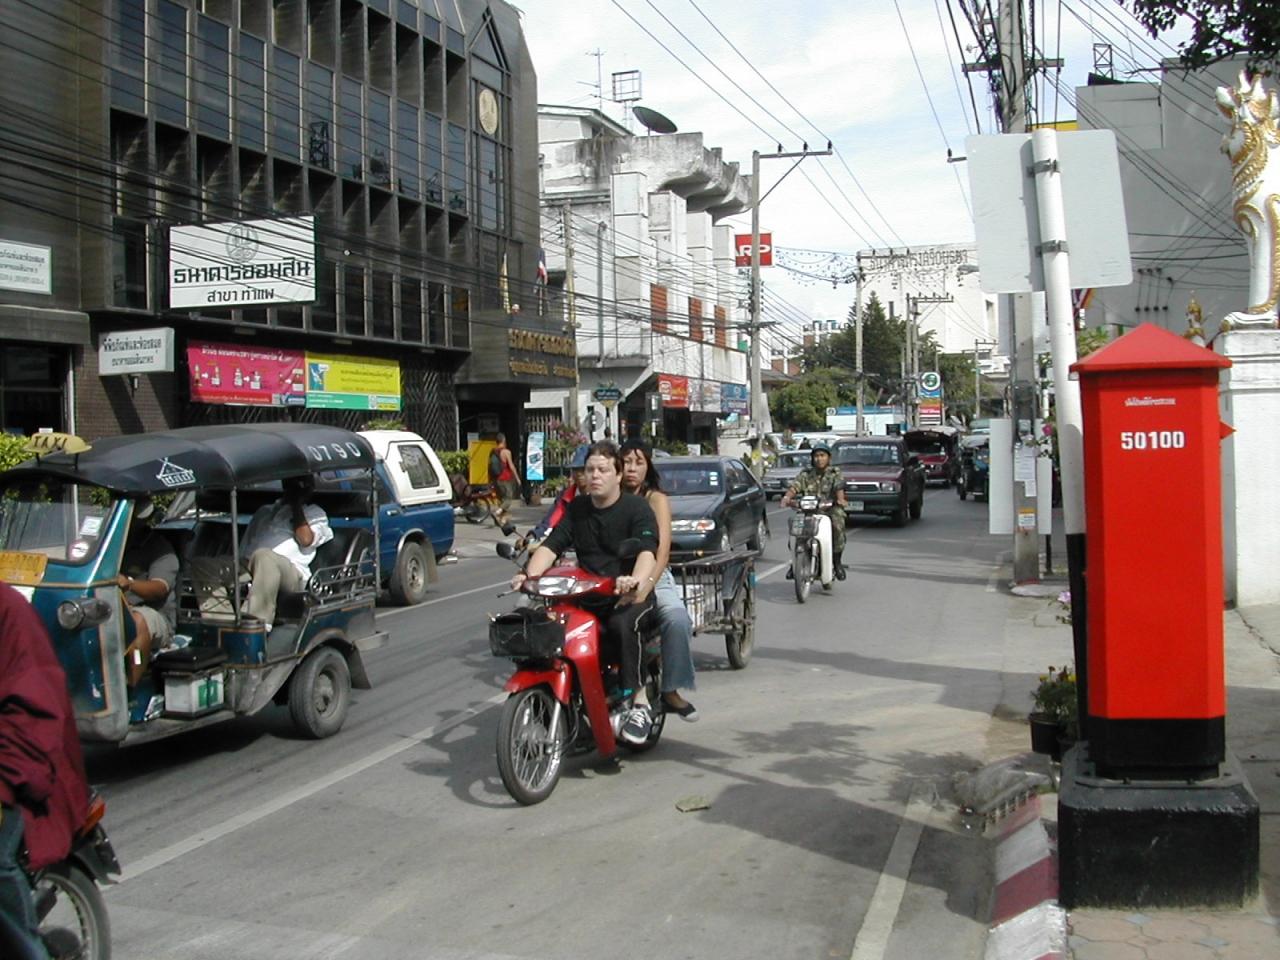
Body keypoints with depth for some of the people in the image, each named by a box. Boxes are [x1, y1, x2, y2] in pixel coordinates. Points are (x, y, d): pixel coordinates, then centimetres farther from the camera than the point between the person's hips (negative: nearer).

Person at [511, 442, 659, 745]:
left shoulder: (637, 508, -4)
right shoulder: (576, 509, 14)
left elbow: (648, 551, -20)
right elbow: (551, 545, 3)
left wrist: (636, 580, -42)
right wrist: (529, 574, -17)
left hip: (628, 595, -5)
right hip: (586, 596, 5)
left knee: (622, 625, -36)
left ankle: (640, 703, -27)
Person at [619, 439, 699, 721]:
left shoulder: (656, 500, 1)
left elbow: (662, 551, -11)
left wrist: (645, 587, -27)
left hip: (652, 578, -1)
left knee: (677, 619, -29)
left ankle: (671, 690, -14)